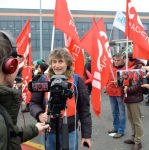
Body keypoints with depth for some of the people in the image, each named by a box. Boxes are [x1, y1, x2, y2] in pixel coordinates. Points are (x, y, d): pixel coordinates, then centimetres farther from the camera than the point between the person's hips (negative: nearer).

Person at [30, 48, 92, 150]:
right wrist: (39, 114, -16)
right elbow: (34, 103, 6)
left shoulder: (77, 80, -4)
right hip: (49, 133, 2)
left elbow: (84, 109, -1)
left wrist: (86, 135, -1)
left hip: (70, 133, -1)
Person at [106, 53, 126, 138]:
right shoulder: (111, 68, 10)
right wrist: (108, 87, 7)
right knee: (114, 112, 17)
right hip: (111, 93, 6)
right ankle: (116, 127, 32)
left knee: (121, 112, 1)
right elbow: (107, 79, 19)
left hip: (120, 93, -6)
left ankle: (121, 131, 9)